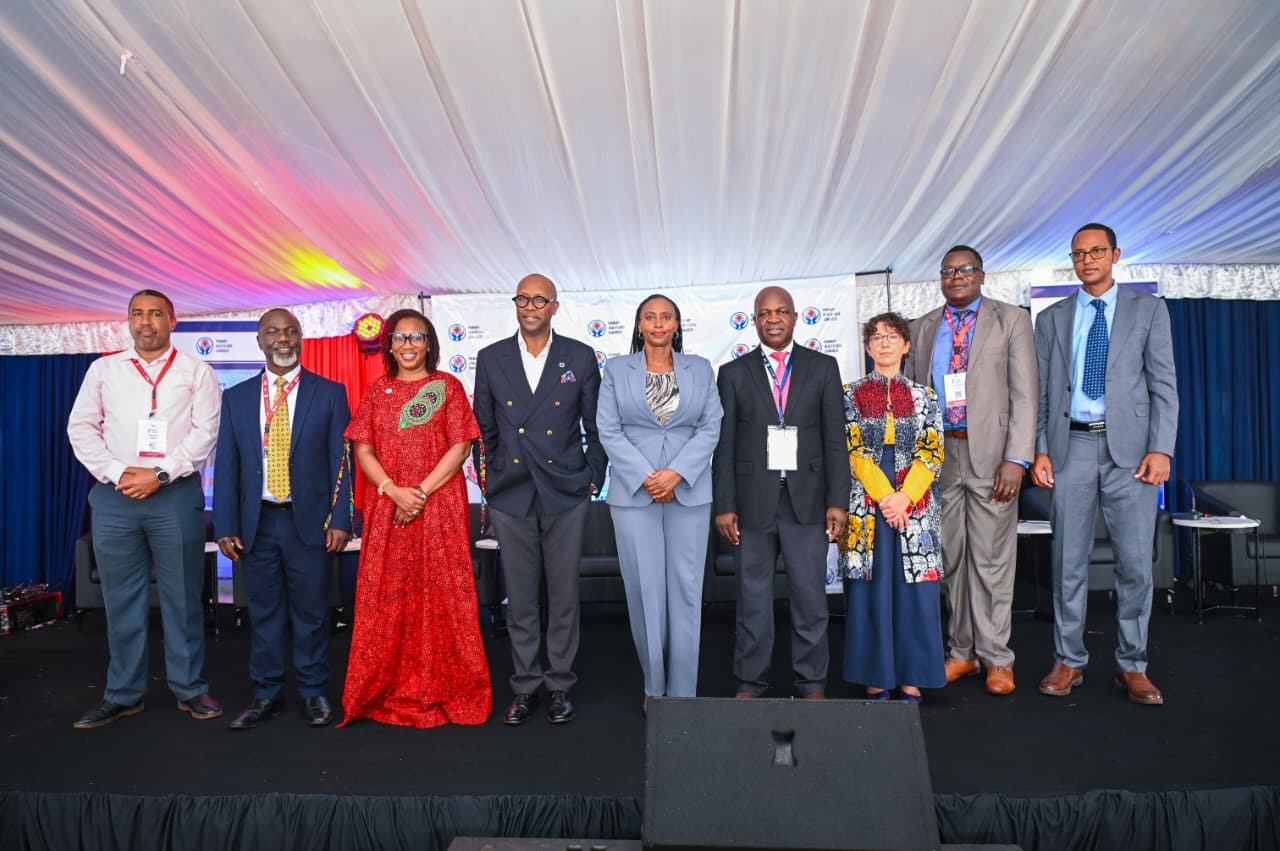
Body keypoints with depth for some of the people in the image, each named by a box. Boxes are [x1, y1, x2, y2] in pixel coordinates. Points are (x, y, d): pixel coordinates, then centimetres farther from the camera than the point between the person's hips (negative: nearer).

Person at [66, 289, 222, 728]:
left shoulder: (196, 371, 4)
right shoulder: (103, 369, 12)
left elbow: (205, 431, -4)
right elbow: (81, 427, 7)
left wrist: (160, 474, -13)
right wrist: (117, 473, -7)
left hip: (176, 494, -2)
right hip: (114, 495, 3)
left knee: (183, 596, 3)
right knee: (121, 598, 8)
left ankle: (189, 688, 14)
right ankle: (123, 694, 20)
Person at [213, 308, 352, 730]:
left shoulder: (329, 393, 1)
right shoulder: (236, 398, 9)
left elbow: (341, 461, -2)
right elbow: (226, 467, 7)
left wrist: (340, 519, -8)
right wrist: (225, 526, 0)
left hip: (309, 521, -2)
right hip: (256, 523, 2)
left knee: (311, 612, 6)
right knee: (264, 613, 11)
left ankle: (314, 693, 20)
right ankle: (266, 695, 24)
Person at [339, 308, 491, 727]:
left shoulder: (448, 386, 4)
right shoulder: (378, 390, 12)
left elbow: (460, 447, -4)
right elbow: (362, 449, 5)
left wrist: (421, 492, -12)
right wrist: (394, 490, -10)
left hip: (440, 508, -2)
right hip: (388, 510, 3)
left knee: (441, 596, 0)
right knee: (386, 597, 5)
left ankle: (445, 689, 12)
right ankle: (388, 690, 17)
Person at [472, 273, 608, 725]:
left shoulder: (580, 357, 2)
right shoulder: (490, 359, 5)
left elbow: (596, 425, 6)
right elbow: (484, 429, 10)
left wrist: (594, 479, 3)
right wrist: (488, 484, 8)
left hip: (566, 493, -1)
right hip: (511, 496, 1)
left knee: (564, 595, 6)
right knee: (519, 598, 8)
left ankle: (560, 686, 21)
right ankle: (524, 686, 22)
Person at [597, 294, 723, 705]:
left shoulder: (700, 368, 9)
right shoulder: (616, 370, 6)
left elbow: (711, 427, 1)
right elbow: (609, 431, -1)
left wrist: (676, 473, -12)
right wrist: (646, 477, -12)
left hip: (689, 491, 1)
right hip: (634, 492, -1)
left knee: (686, 587, 3)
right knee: (645, 588, 2)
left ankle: (683, 689, 14)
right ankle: (654, 685, 19)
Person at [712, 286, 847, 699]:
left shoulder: (823, 367, 6)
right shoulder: (733, 373, 6)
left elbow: (834, 439, 3)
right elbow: (724, 445, 3)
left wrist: (837, 500, -3)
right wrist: (724, 505, -2)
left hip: (806, 497, 0)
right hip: (754, 498, 0)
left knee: (810, 594, 5)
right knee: (753, 595, 8)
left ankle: (812, 683, 20)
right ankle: (750, 682, 21)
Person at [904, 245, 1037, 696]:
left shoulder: (1011, 320, 4)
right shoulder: (922, 329, 14)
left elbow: (1025, 393, -3)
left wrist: (1016, 459, -12)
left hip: (990, 454, -3)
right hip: (938, 453, 3)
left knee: (992, 558, 1)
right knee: (951, 557, 9)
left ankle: (996, 658, 13)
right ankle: (962, 651, 22)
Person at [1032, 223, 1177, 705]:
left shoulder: (1148, 310, 9)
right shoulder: (1052, 319, 12)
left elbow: (1163, 385, 3)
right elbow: (1041, 391, 9)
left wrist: (1161, 448, -8)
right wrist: (1039, 450, 0)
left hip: (1129, 448, -1)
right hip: (1071, 448, 1)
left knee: (1135, 562, 1)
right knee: (1068, 561, 5)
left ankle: (1131, 666, 15)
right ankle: (1069, 661, 15)